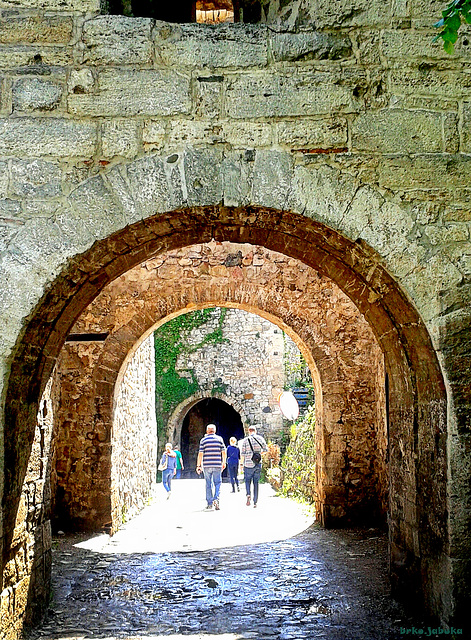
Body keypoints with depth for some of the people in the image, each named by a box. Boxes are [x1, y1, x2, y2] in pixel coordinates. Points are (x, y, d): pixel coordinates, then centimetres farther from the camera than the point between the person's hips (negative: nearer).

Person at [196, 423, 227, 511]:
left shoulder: (203, 440, 2)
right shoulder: (219, 439, 4)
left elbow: (200, 454, -3)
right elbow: (224, 452, 4)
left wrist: (198, 465, 3)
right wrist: (224, 463, 16)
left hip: (206, 465, 0)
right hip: (217, 465, 0)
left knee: (208, 484, 6)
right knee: (217, 482, 10)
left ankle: (209, 504, 7)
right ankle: (216, 499, -11)